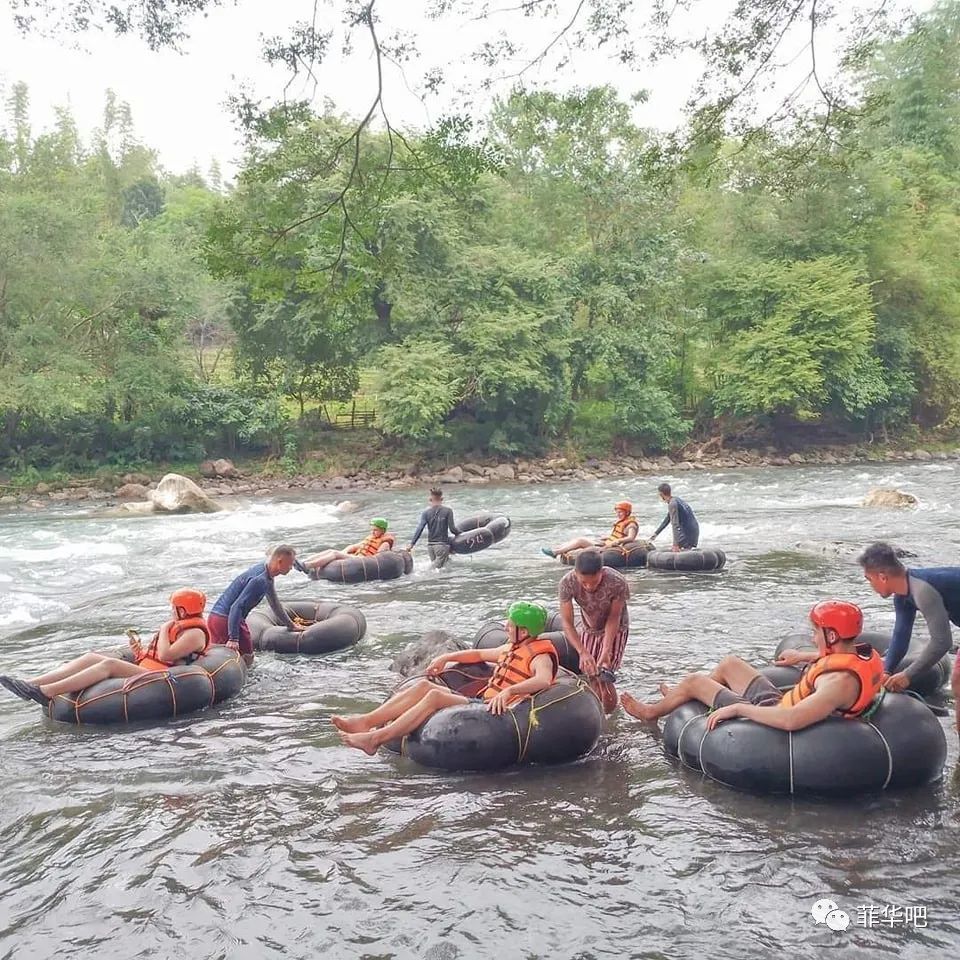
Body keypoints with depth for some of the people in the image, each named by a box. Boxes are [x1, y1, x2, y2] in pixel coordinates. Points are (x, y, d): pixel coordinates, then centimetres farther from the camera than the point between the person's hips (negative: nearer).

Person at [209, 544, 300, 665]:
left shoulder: (268, 577, 12)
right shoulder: (260, 580, -21)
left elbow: (275, 604, 27)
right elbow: (237, 606, -27)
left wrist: (291, 625, 36)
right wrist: (233, 639, -32)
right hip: (225, 620, -10)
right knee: (246, 661, -4)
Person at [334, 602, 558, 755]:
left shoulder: (541, 657, -9)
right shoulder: (512, 648, 21)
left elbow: (543, 680, -32)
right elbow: (479, 654, 35)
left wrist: (508, 691, -43)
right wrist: (446, 658, 24)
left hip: (496, 712, -9)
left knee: (435, 696, -25)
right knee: (424, 685, -7)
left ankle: (375, 739, -27)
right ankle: (365, 722, -16)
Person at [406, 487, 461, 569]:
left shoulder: (426, 512, 2)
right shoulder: (448, 511, -4)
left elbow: (419, 529, -6)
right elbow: (452, 529, -7)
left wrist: (412, 543, -5)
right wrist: (460, 532, 13)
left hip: (430, 545, 3)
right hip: (442, 545, -3)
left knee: (434, 566, 19)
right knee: (437, 567, -7)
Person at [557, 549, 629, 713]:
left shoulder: (618, 583, -36)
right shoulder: (567, 584, -31)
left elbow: (613, 619, -24)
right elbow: (567, 623, -29)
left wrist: (606, 651, -32)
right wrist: (583, 652, -42)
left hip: (615, 630, -2)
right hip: (588, 629, 3)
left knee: (604, 679, -9)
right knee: (591, 676, 4)